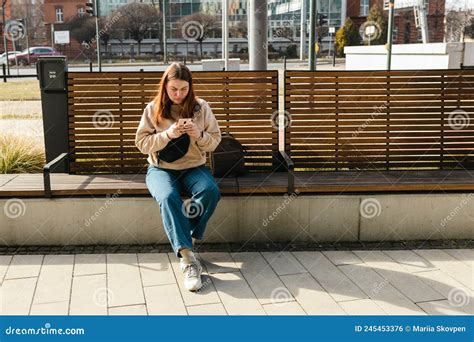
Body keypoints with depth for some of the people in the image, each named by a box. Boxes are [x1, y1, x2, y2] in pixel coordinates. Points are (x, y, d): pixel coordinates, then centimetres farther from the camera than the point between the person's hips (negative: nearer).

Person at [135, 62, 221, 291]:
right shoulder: (153, 109, 0)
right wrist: (168, 134, -19)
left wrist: (199, 135, -17)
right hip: (161, 169, -1)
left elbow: (215, 141, 4)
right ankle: (188, 259, -37)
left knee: (211, 191, -32)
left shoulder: (201, 107, 2)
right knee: (168, 198, -35)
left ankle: (185, 241, -18)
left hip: (194, 167, 1)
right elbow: (142, 143, -4)